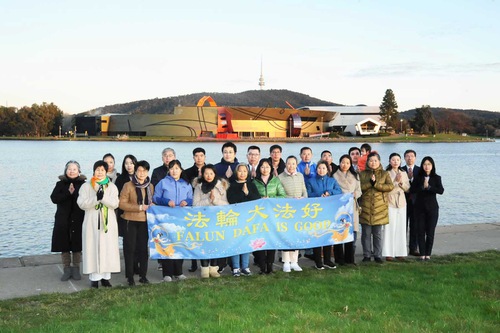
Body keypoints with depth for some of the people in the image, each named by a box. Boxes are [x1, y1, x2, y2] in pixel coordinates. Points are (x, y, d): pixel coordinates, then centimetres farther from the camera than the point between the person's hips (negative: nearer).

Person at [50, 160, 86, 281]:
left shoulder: (83, 184, 2)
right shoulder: (60, 184, 5)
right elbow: (54, 198, -10)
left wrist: (74, 192, -19)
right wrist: (68, 192, -18)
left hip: (78, 220, -1)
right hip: (63, 220, 1)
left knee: (77, 246, 3)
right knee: (64, 246, 4)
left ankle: (76, 269, 15)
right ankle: (66, 269, 16)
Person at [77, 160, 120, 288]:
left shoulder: (112, 186, 7)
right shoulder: (86, 186, 5)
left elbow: (115, 203, -5)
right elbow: (81, 203, -7)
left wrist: (103, 197, -22)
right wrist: (96, 198, -21)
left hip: (108, 222, 1)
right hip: (92, 223, -1)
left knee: (108, 249, 1)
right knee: (93, 249, -3)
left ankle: (105, 277, 8)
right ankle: (94, 277, 2)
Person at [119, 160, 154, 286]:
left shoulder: (150, 186, 9)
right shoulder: (128, 185, -6)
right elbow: (122, 204, -10)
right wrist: (139, 207, -16)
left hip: (145, 221, 4)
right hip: (131, 221, -3)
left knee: (143, 247, 6)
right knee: (130, 248, 2)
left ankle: (143, 275, 14)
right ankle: (130, 276, 9)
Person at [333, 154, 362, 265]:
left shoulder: (355, 176, 17)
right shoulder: (335, 176, 7)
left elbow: (359, 191, 13)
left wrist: (353, 195, -6)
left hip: (351, 207, 3)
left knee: (352, 233, -3)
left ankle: (349, 259, 6)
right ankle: (339, 259, 2)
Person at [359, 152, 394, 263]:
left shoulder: (385, 174, 9)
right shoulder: (362, 174, 9)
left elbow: (390, 186, -7)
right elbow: (360, 187, -5)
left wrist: (376, 184, -14)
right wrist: (370, 182, -18)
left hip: (379, 208, 0)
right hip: (365, 207, 0)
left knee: (377, 234, 4)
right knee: (366, 233, 3)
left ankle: (378, 255, 13)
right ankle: (366, 255, 13)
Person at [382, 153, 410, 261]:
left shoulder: (403, 173, 12)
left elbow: (407, 188, 9)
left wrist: (401, 182, -8)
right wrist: (396, 181, -14)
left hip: (401, 202, 5)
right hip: (390, 202, -4)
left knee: (401, 228, 4)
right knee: (390, 228, -5)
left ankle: (399, 252, 10)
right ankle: (389, 253, -1)